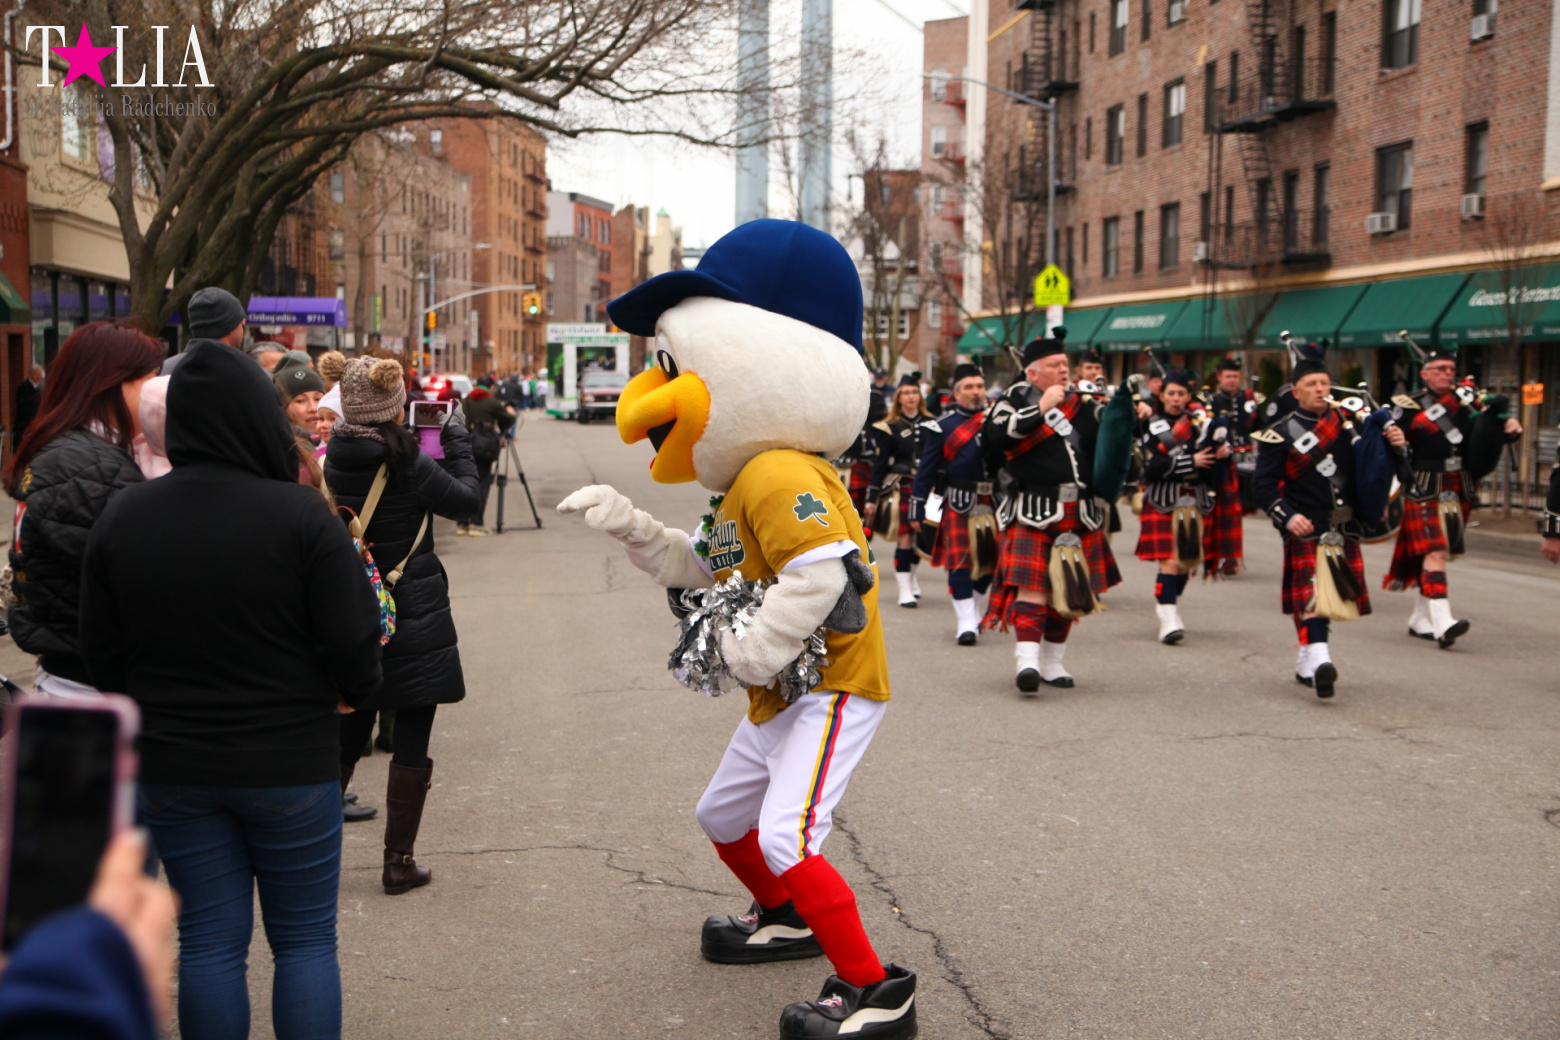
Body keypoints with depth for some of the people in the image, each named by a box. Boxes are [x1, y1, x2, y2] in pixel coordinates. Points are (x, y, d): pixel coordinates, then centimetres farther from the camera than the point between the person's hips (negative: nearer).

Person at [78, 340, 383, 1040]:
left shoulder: (121, 518, -2)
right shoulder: (300, 516, -16)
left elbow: (102, 654, 3)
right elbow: (352, 644, -15)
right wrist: (349, 692, 6)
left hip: (170, 766, 4)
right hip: (290, 761, -3)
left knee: (208, 942, 14)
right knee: (306, 939, 11)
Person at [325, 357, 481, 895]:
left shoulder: (334, 458, -1)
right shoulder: (405, 462, -16)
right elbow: (465, 499, -4)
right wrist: (456, 440, 4)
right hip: (414, 620, -5)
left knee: (347, 733, 18)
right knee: (412, 742, 4)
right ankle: (399, 862, 8)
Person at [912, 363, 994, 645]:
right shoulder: (942, 425, -1)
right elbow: (925, 470, 0)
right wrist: (917, 511, -3)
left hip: (993, 503, 4)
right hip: (958, 505, -4)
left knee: (988, 560, 9)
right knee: (960, 560, -7)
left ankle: (968, 608, 29)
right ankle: (966, 622, -2)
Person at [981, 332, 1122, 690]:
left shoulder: (1083, 403, 14)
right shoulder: (1016, 400, 1)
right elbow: (994, 436, -17)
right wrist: (1041, 409, -14)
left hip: (1080, 514, 5)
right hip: (1034, 512, -5)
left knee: (1068, 589, 9)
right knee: (1033, 585, -15)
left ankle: (1052, 661, 19)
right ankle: (1027, 659, -19)